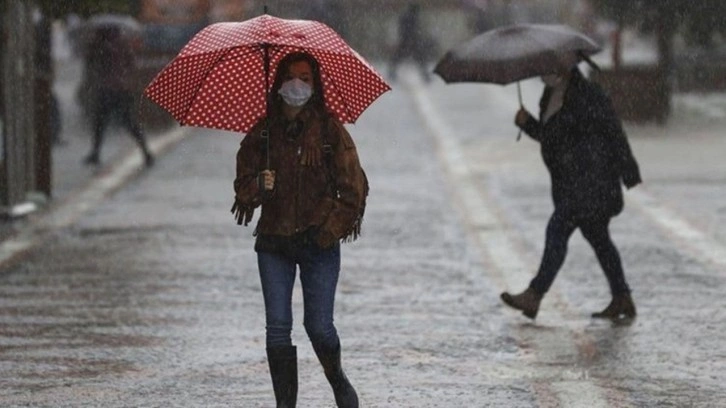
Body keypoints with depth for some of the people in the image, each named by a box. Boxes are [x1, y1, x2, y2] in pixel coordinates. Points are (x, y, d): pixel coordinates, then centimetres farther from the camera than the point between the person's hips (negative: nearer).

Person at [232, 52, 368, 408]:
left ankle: (336, 378, 27)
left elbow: (354, 186, -1)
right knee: (277, 327, -3)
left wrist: (333, 229, -8)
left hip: (318, 242, -2)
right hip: (274, 241, 2)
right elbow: (243, 183, 7)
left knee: (319, 325, -3)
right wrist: (258, 186, -15)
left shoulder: (329, 130, -2)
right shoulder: (262, 132, 5)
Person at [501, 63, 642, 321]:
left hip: (591, 178, -10)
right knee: (597, 237, 12)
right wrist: (527, 123, 0)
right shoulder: (550, 96, 11)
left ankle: (534, 297, -19)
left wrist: (628, 174, -11)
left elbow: (614, 132, -12)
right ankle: (623, 301, 19)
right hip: (570, 181, 10)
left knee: (558, 229, -15)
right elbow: (547, 134, 20)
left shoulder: (587, 96, -15)